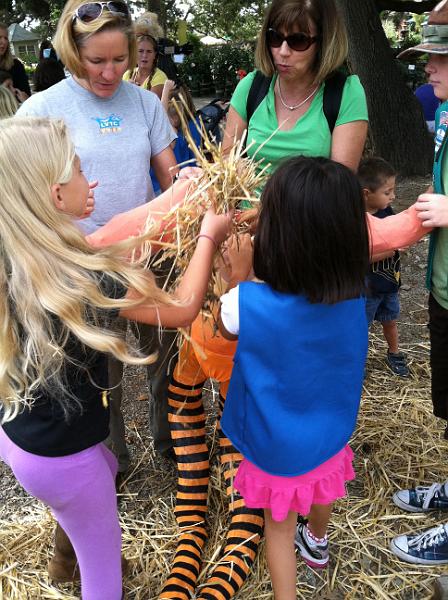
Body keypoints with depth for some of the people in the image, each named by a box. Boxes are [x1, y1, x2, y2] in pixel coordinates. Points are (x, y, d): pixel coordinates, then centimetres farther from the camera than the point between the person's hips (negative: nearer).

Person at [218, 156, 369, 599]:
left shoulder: (249, 303, -33)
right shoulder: (354, 296, -20)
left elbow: (225, 328, -8)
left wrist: (238, 277, -4)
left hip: (277, 447, -5)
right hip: (331, 433, 5)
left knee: (279, 524, 22)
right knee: (319, 488, 36)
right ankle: (316, 541, 65)